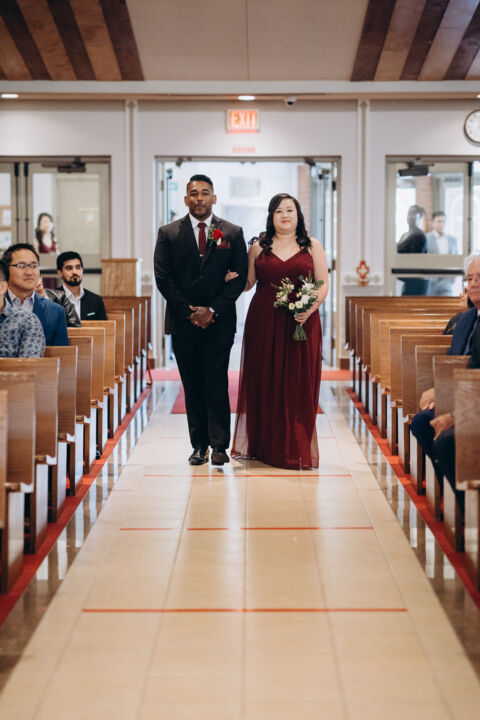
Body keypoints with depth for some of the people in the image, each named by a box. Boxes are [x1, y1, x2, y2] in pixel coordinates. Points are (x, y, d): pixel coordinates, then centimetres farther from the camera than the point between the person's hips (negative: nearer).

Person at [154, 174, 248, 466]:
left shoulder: (233, 233, 5)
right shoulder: (169, 233, 5)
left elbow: (240, 277, 1)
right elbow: (163, 278, 1)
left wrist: (212, 310, -9)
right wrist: (190, 312, -7)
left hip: (219, 321, -1)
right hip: (183, 322, 1)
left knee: (216, 383, -5)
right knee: (193, 385, 5)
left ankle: (219, 445, -1)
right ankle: (199, 445, 10)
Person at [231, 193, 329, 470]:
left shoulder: (312, 247, 7)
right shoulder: (259, 247, 10)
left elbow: (323, 284, 3)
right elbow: (247, 282, 9)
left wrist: (310, 308, -13)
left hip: (302, 323, -1)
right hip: (264, 322, 1)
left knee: (298, 383, -2)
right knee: (265, 382, 1)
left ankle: (296, 449, 4)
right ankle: (267, 446, 11)